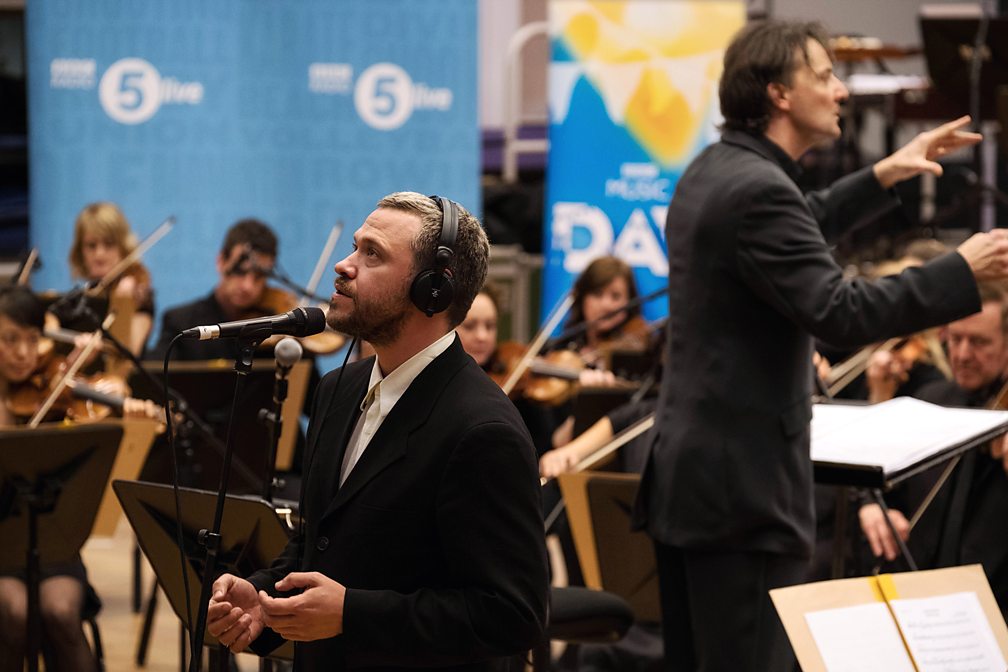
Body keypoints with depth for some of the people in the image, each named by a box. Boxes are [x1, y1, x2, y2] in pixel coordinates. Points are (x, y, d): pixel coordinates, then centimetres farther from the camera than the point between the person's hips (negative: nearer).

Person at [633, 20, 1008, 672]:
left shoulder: (713, 172, 13)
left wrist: (882, 177, 27)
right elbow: (843, 314, -26)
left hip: (688, 473, 10)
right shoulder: (755, 189, -19)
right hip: (744, 488, -10)